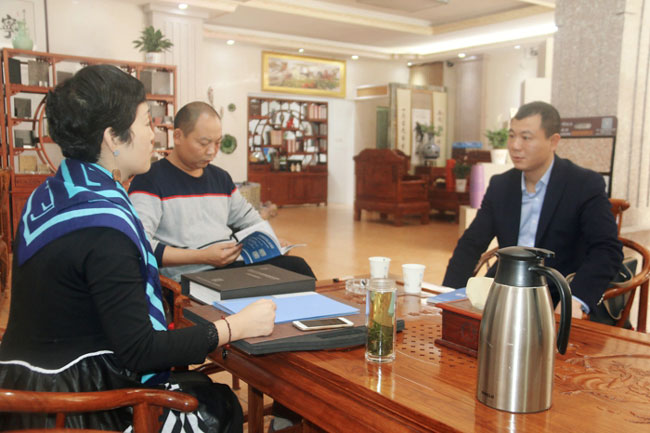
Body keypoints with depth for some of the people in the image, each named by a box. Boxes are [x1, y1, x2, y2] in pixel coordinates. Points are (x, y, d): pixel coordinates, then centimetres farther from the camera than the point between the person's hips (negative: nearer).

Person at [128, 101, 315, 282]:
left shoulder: (221, 177, 21)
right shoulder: (150, 180, -3)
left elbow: (250, 220, 32)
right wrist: (202, 256, -18)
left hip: (235, 266, 8)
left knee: (297, 266, -19)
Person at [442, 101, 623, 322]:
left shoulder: (587, 185, -8)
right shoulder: (500, 185, 7)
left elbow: (608, 250, -17)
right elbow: (471, 243, 6)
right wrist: (449, 293, -11)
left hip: (559, 302, -3)